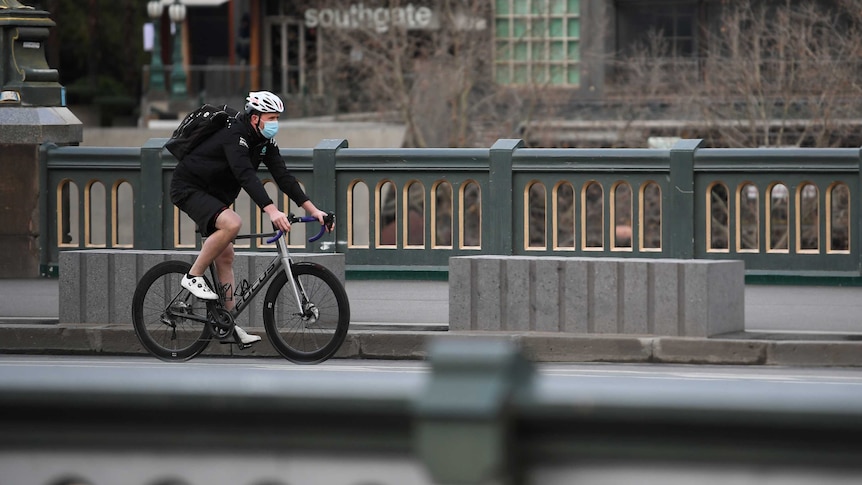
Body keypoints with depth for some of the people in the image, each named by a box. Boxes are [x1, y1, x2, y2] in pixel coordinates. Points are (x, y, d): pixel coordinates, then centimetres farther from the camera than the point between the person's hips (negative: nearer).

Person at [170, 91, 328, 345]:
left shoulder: (265, 142, 0)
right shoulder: (235, 136, -28)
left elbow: (283, 176, -3)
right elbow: (246, 175, -41)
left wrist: (312, 209, -12)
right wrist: (272, 211, -52)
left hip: (214, 194, 9)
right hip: (189, 188, -9)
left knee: (225, 255, 4)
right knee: (232, 223, -33)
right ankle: (193, 277, -19)